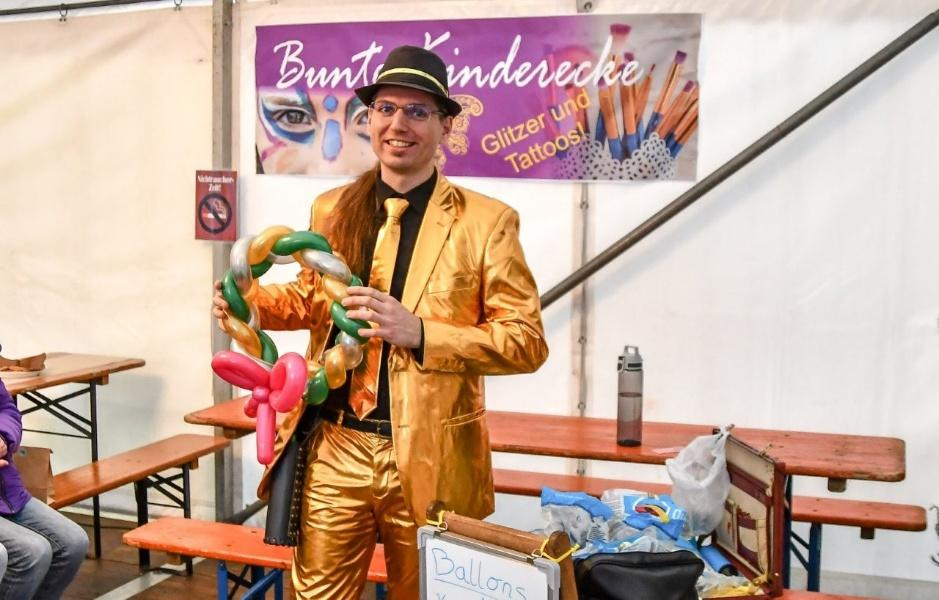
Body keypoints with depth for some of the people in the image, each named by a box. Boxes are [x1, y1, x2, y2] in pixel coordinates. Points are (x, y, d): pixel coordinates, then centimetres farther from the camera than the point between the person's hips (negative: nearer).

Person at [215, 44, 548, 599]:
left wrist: (418, 333, -23)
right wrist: (253, 301, 0)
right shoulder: (332, 208, 6)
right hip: (333, 448, 3)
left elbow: (527, 341, -11)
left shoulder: (486, 221, -8)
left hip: (426, 460, -3)